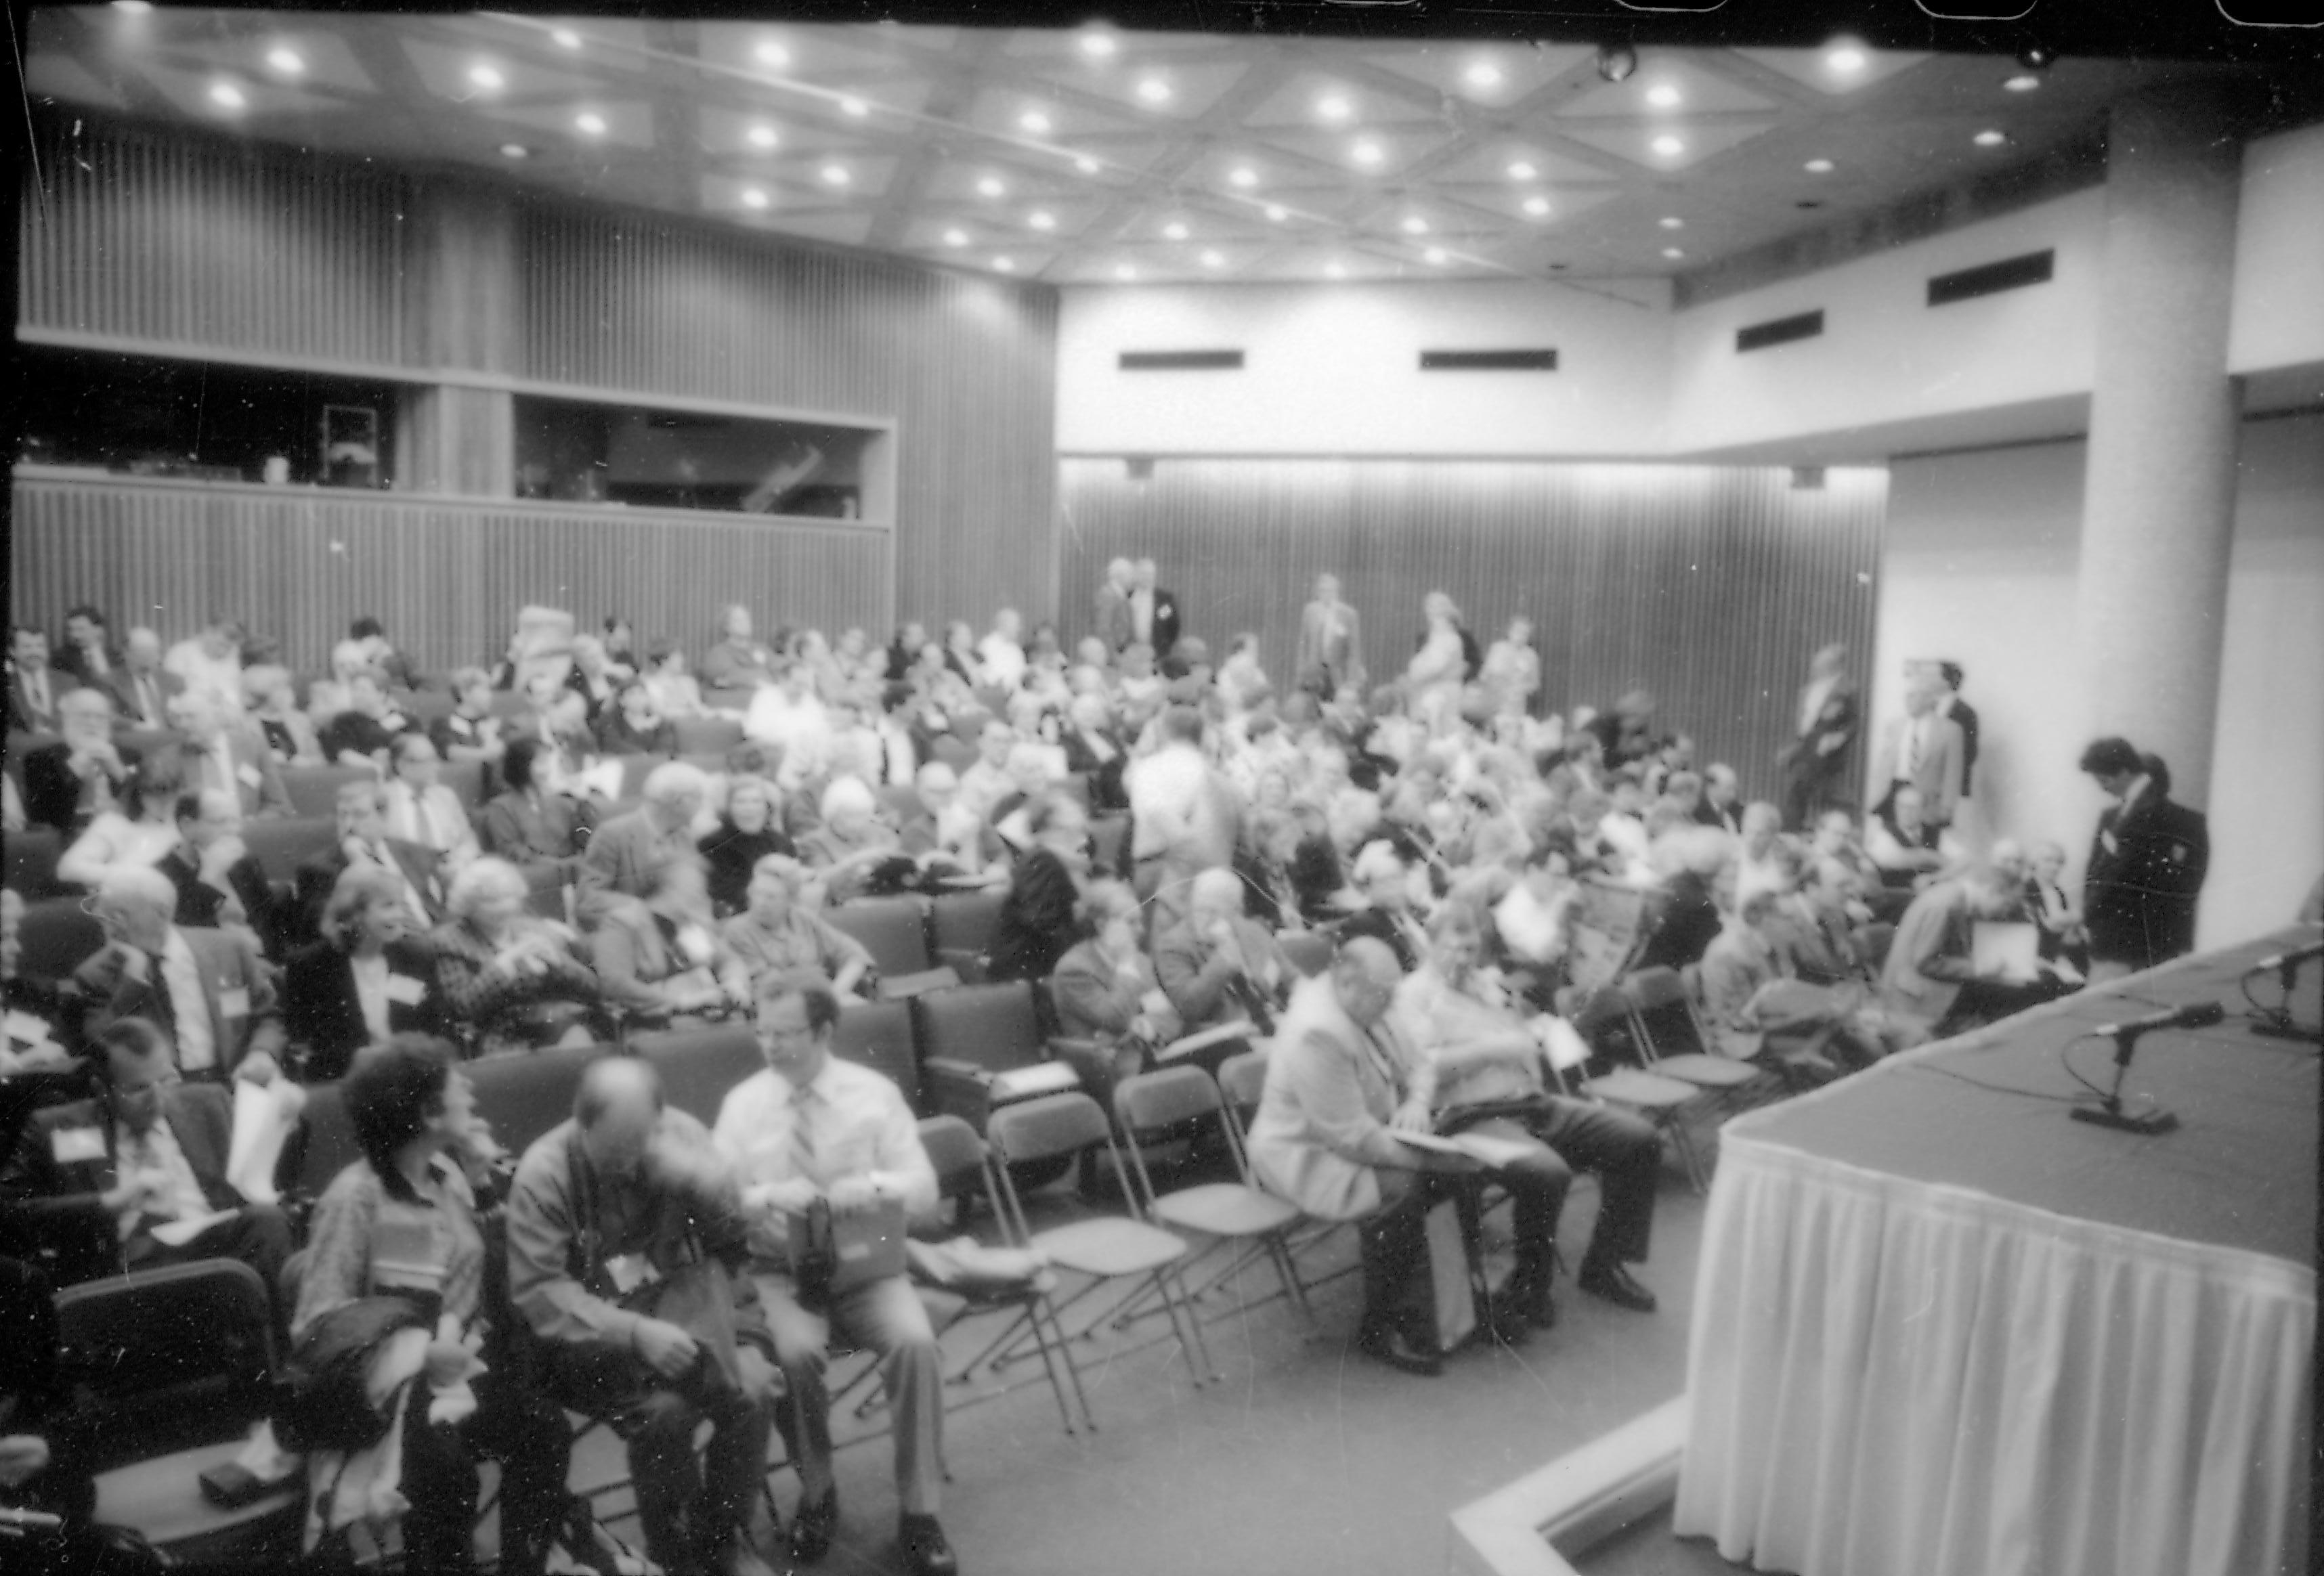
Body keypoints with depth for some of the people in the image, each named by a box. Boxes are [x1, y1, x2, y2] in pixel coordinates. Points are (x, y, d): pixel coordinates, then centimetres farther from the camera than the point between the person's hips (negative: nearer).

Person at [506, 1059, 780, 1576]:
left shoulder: (681, 1133, -5)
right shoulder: (544, 1174, -14)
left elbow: (738, 1234, -6)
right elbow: (537, 1292, -18)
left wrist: (698, 1177, -27)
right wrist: (633, 1330, -31)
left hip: (685, 1301, 3)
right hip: (594, 1328, -3)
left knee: (753, 1390, -22)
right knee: (664, 1409, -29)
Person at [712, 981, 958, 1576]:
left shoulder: (875, 1093, -1)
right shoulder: (742, 1102, 1)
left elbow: (924, 1190, -2)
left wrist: (874, 1187, -23)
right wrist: (768, 1197, -22)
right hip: (780, 1269, 0)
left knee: (916, 1343, -27)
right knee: (796, 1352, -30)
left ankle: (920, 1514, -10)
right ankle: (816, 1495, -1)